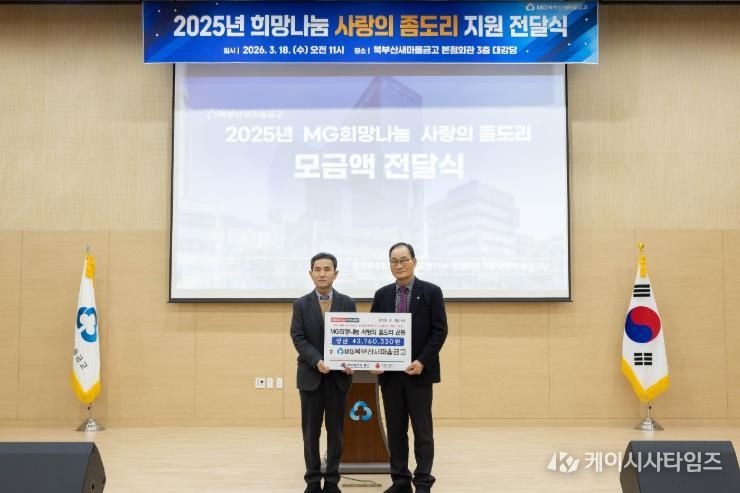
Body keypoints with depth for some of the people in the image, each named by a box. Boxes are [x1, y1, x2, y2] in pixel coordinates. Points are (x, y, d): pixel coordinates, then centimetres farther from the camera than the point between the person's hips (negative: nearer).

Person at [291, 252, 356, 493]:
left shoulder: (348, 303, 5)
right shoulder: (301, 304, 3)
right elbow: (298, 338, -4)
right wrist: (317, 361, -19)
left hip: (339, 375, 1)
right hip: (310, 375, 0)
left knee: (336, 430, 5)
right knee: (311, 431, 4)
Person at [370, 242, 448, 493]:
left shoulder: (431, 292, -2)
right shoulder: (382, 294, 9)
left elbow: (440, 331, -6)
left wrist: (422, 362, -15)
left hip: (418, 372, -3)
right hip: (389, 372, 4)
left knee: (422, 430, 1)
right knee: (395, 430, 8)